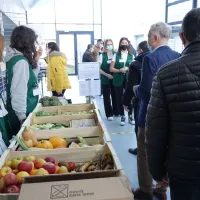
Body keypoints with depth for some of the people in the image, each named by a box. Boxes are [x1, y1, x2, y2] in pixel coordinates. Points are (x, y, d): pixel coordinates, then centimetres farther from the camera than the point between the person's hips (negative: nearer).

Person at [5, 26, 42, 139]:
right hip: (23, 115, -9)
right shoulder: (21, 61, -21)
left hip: (23, 113, 9)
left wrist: (35, 60, 12)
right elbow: (18, 92, -25)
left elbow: (30, 78, 23)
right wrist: (23, 117, -21)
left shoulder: (17, 58, 8)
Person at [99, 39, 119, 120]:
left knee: (115, 95, 8)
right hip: (105, 79, -1)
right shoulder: (102, 55, -2)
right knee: (107, 97, 2)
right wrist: (107, 74, -15)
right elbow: (98, 68, -5)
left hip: (115, 78, 2)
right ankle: (109, 114, 13)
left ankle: (116, 112, 25)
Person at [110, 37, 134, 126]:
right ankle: (122, 116, 18)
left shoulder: (131, 55, 7)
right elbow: (111, 69, 0)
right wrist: (119, 70, -16)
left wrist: (128, 69, -12)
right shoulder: (116, 55, 4)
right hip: (118, 80, 0)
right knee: (119, 98, 4)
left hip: (129, 79, 0)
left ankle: (130, 116, 16)